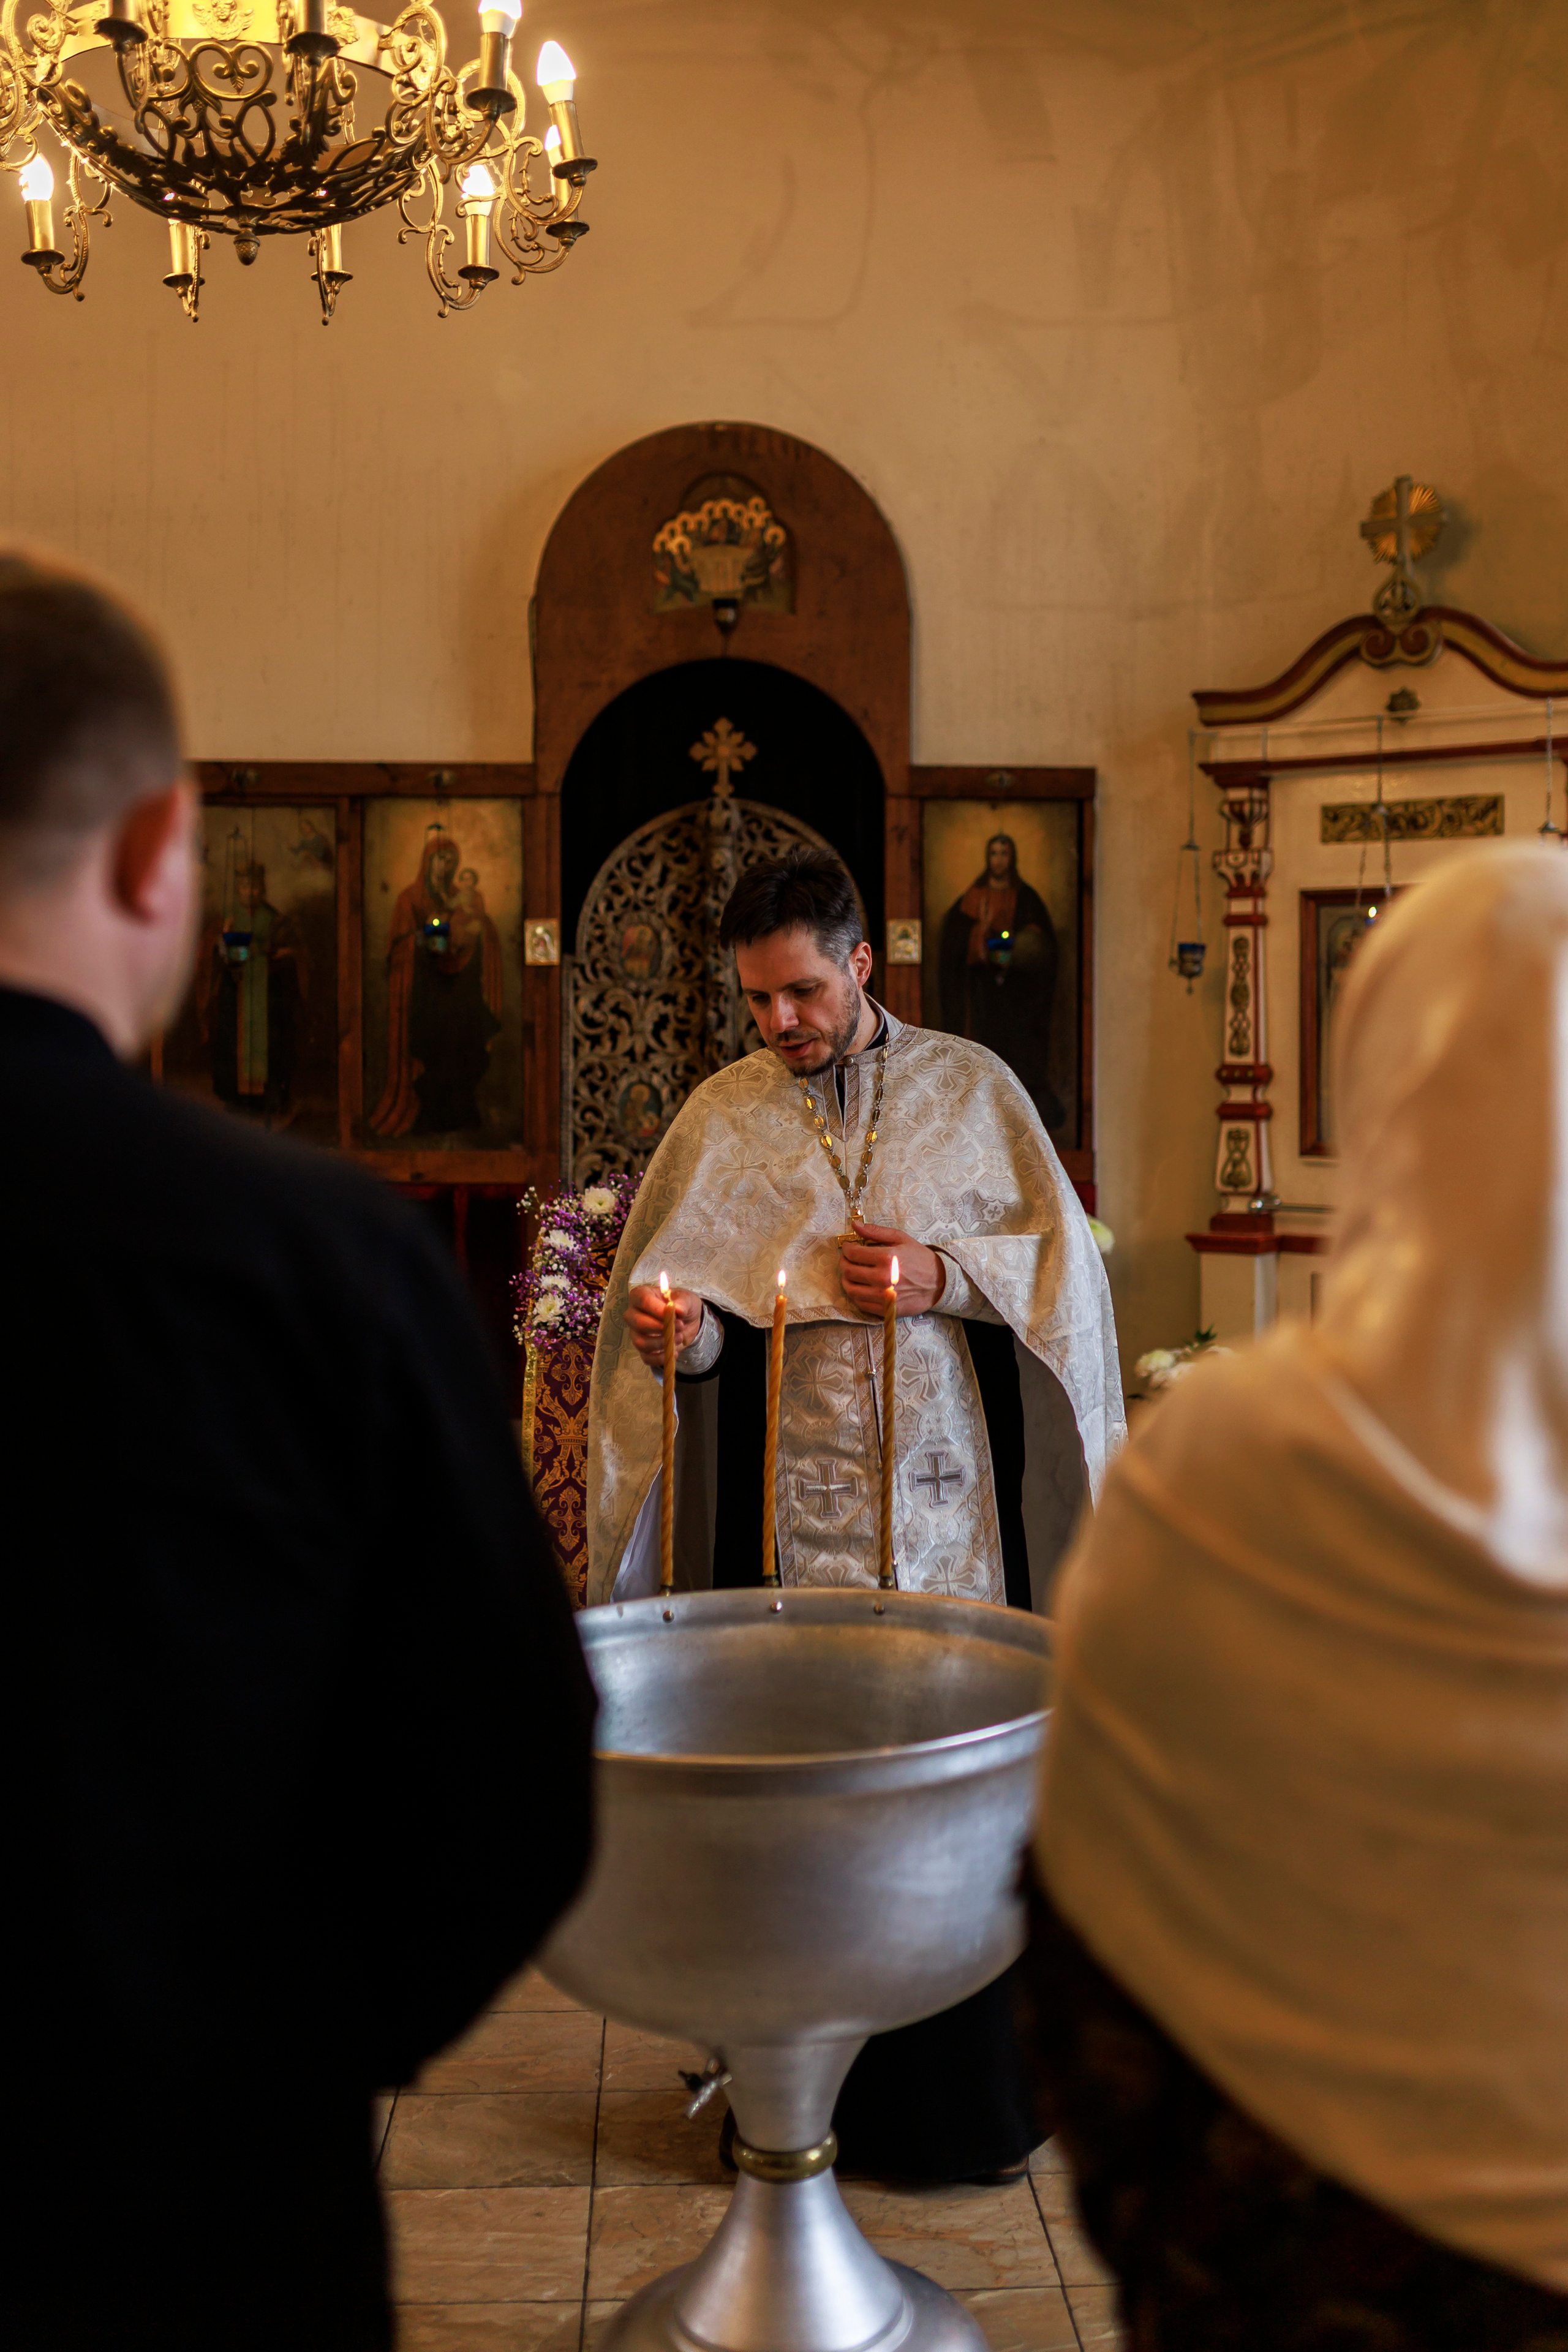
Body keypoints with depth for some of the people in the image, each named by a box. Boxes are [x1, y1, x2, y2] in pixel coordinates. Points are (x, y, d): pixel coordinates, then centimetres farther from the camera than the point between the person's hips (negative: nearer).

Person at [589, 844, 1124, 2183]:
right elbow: (694, 1315, 2)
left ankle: (957, 2092, 19)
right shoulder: (723, 1118, 5)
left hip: (946, 1505, 1)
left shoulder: (971, 1088, 7)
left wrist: (946, 1276, -9)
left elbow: (1063, 1257, 8)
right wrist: (675, 1328, -20)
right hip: (791, 1508, 0)